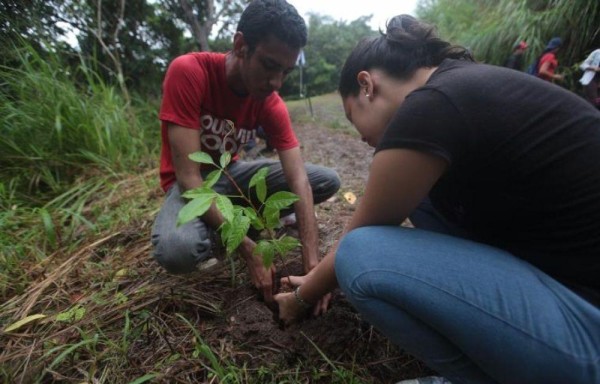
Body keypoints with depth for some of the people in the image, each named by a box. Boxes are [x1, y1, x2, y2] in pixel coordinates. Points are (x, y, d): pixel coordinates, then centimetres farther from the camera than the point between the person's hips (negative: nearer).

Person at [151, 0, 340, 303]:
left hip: (232, 172, 4)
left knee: (329, 180, -7)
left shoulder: (272, 104, -14)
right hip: (189, 182, -4)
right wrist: (250, 252, -32)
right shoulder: (188, 72, -26)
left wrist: (313, 265, -27)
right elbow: (188, 176, -30)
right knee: (176, 249, -39)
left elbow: (299, 181, -19)